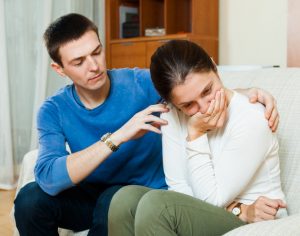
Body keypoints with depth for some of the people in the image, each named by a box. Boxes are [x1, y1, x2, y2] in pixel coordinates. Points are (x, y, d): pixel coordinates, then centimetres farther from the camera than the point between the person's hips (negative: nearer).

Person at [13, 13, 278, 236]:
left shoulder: (142, 83, -15)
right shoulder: (53, 111, -12)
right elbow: (48, 177, -28)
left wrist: (248, 94, -29)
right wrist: (117, 137, -38)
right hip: (92, 196, 2)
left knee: (115, 200, -35)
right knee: (30, 199, -24)